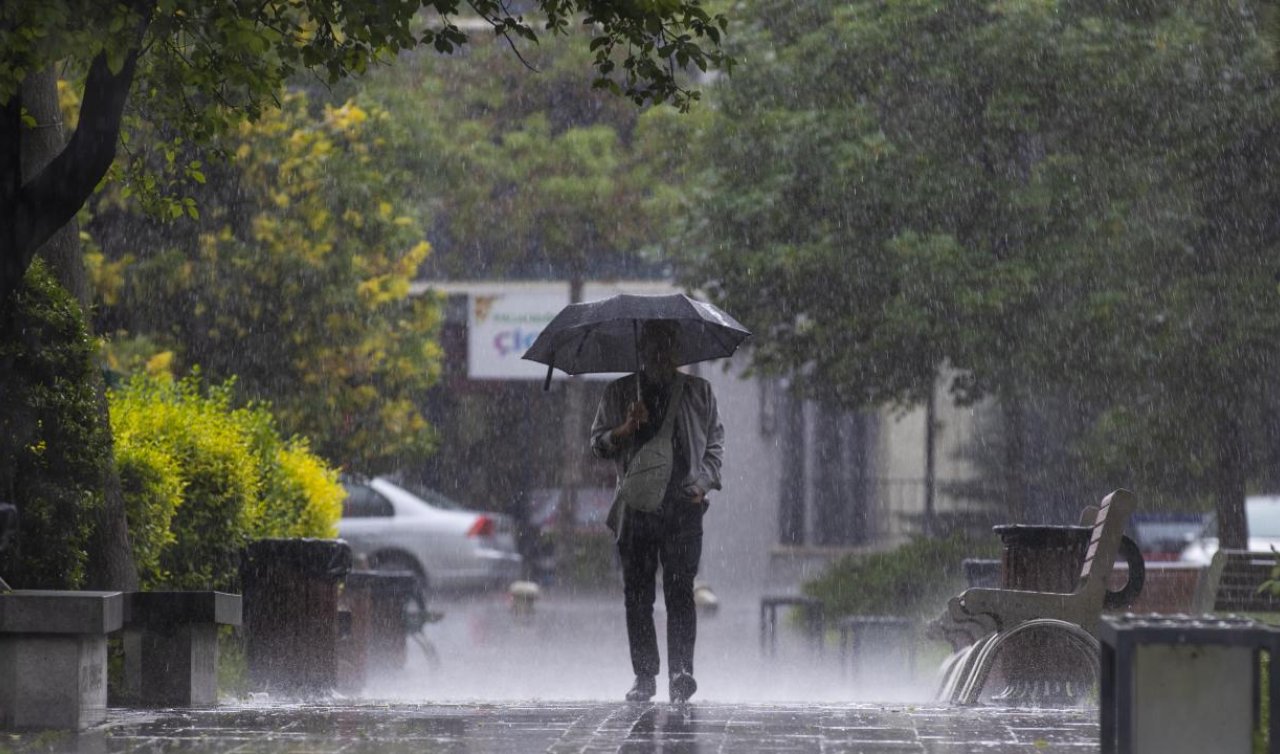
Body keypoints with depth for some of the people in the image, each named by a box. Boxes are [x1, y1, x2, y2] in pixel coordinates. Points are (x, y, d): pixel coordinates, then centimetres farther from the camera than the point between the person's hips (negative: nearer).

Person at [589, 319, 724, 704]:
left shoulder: (698, 392, 12)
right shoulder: (620, 393, 12)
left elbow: (714, 444, 15)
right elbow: (598, 444, 10)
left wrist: (703, 482, -2)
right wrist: (626, 429, -10)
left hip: (683, 506, -1)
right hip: (636, 508, 1)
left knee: (680, 592, -12)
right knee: (637, 596, 1)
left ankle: (681, 672, -17)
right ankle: (644, 676, 7)